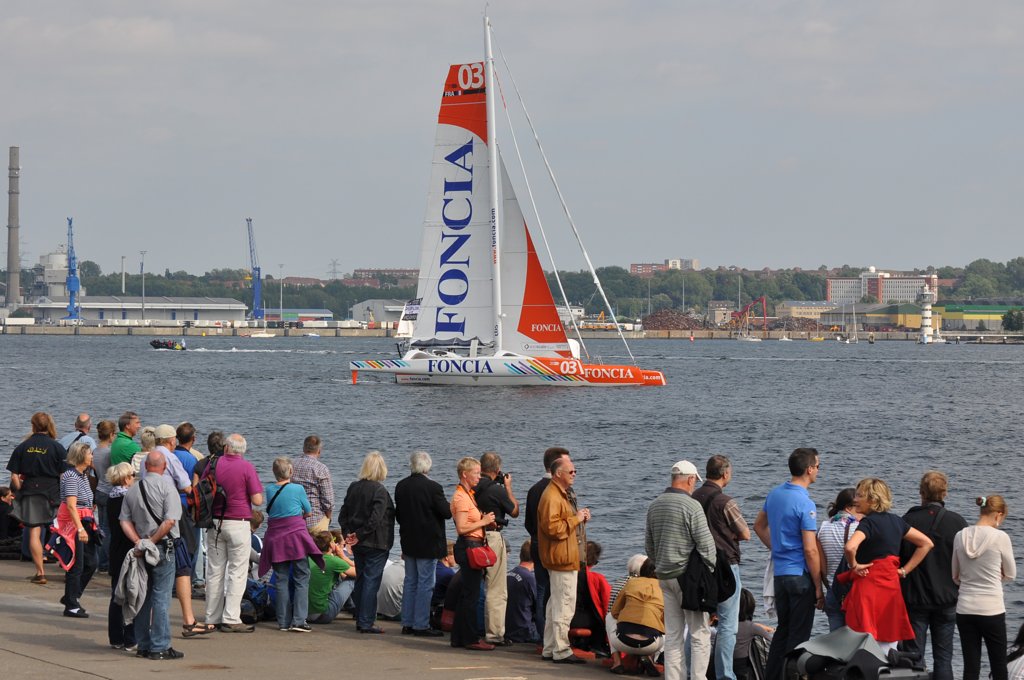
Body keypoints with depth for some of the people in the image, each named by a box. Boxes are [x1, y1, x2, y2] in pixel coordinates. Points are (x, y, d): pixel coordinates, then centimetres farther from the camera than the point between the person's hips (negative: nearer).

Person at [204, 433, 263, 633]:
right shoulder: (246, 467, -8)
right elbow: (257, 500, -11)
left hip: (214, 524, 4)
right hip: (238, 524, -4)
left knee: (214, 572, 9)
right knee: (237, 573, -1)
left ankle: (212, 619, 12)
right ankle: (231, 619, -5)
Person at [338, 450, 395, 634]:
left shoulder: (353, 488, 5)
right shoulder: (379, 490, -14)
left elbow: (343, 515, 6)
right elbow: (375, 519, -21)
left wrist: (348, 533, 2)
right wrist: (360, 535, -14)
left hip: (359, 544, 6)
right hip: (376, 543, -6)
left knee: (361, 580, 14)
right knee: (371, 581, -4)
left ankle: (360, 620, 18)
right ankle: (366, 622, -5)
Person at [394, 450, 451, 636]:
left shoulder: (401, 487, 3)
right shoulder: (433, 487, -18)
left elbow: (398, 514, 11)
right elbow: (447, 512, -14)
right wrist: (450, 507, 8)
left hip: (408, 542, 7)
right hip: (428, 543, -7)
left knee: (410, 582, 14)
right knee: (425, 584, -1)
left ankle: (407, 623, 17)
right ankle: (421, 625, -1)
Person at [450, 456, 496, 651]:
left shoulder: (467, 495, 17)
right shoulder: (461, 497, -14)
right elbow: (462, 528, -22)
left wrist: (485, 520, 10)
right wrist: (483, 522, -14)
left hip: (473, 546, 11)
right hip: (468, 546, -11)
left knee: (466, 594, 13)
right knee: (471, 594, -7)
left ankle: (459, 637, 17)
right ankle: (471, 638, -5)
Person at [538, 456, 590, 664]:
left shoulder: (565, 494, 19)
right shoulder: (552, 496, -16)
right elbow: (551, 527, -26)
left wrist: (581, 518, 12)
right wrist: (575, 519, -18)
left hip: (568, 558, 11)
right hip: (562, 559, -11)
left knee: (556, 605, 15)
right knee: (564, 606, -10)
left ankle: (550, 648, 21)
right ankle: (561, 651, -8)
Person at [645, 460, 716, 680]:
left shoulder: (654, 506, 9)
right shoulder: (691, 506, -14)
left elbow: (648, 544, 17)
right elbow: (706, 544, -13)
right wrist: (711, 571, -1)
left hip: (665, 577, 7)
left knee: (672, 634, 10)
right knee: (699, 633, -1)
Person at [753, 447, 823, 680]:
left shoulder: (775, 494, 6)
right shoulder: (804, 503, -18)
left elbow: (759, 526, 21)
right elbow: (810, 550, -19)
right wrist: (819, 587, -13)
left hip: (779, 573, 8)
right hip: (800, 575, -8)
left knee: (783, 630, 18)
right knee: (799, 635, 0)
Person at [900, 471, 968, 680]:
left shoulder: (907, 521, -8)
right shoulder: (957, 522, -6)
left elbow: (895, 559, -3)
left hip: (914, 599, -1)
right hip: (947, 599, 1)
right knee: (943, 657, 7)